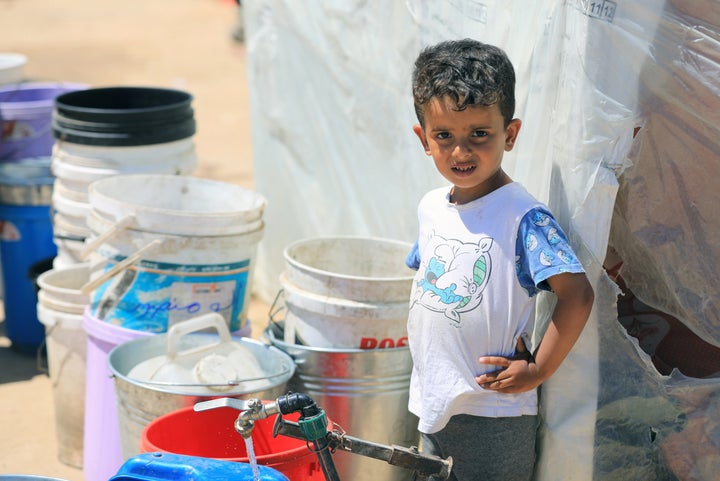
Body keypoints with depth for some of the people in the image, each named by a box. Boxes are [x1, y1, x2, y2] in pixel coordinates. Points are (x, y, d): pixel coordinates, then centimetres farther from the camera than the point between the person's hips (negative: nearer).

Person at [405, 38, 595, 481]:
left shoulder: (523, 217, -18)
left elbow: (577, 295, -23)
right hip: (431, 402, 7)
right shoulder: (431, 207, 4)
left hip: (493, 415, -7)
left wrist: (537, 371, -19)